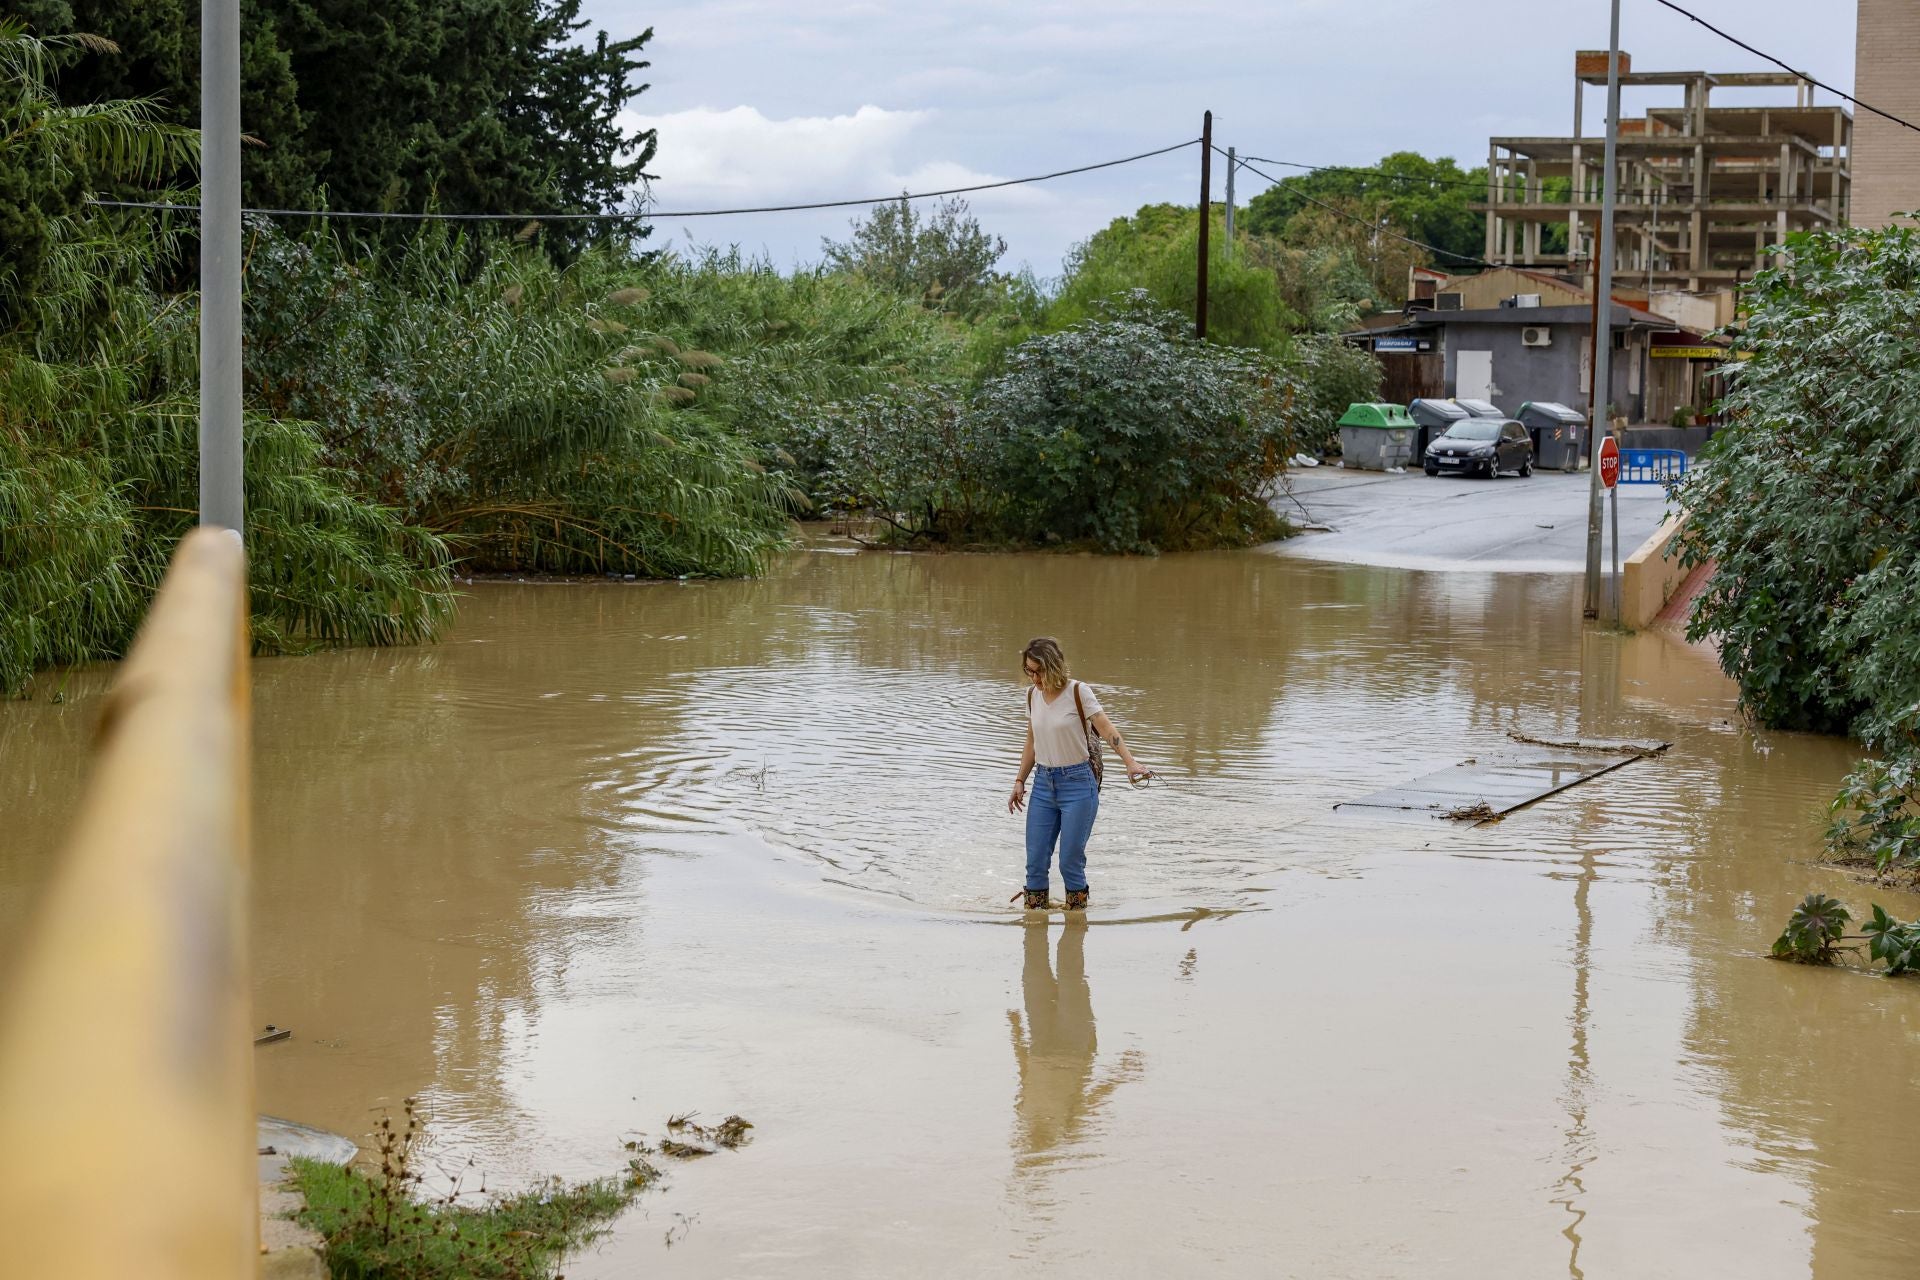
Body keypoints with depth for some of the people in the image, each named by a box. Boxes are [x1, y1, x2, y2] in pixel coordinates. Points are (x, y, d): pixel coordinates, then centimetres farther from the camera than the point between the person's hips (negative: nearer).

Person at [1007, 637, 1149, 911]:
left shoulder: (1077, 692, -10)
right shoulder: (1032, 694, 6)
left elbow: (1107, 729, -19)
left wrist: (1130, 762, -33)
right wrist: (1020, 781, 16)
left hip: (1077, 783, -5)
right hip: (1043, 783, 5)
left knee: (1070, 862, -5)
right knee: (1035, 862, 1)